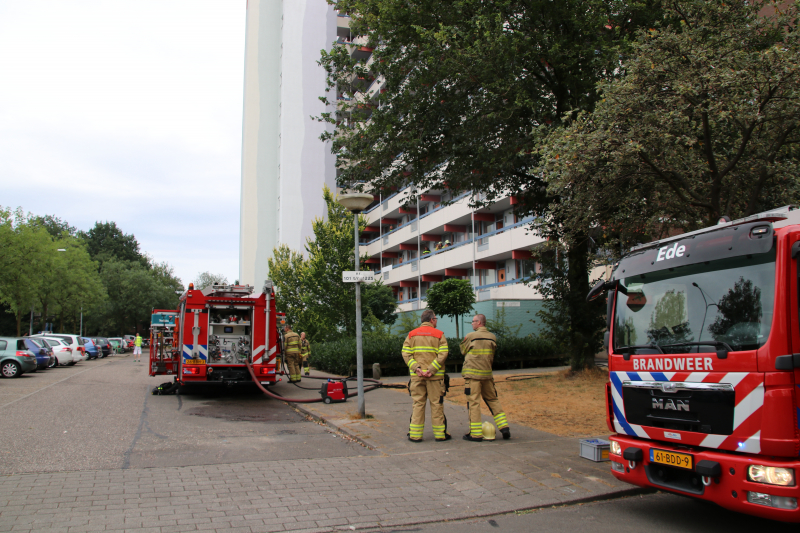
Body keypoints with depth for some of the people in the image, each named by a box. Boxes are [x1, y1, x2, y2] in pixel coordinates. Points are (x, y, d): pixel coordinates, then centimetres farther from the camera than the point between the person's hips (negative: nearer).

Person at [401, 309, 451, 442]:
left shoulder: (411, 334, 10)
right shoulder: (439, 335, 2)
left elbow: (406, 354, -1)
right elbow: (443, 354, -10)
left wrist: (416, 368, -8)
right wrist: (432, 370, -14)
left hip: (416, 376, 2)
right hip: (435, 376, -2)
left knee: (418, 403, 6)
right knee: (436, 403, 5)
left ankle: (415, 434, 5)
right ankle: (440, 433, 10)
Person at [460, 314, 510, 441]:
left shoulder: (470, 336, -9)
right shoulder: (493, 337, 7)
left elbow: (463, 351, 6)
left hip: (472, 374, -5)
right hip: (487, 374, 5)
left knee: (473, 403, -2)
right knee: (492, 400, 16)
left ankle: (475, 434, -2)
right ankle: (504, 427, 11)